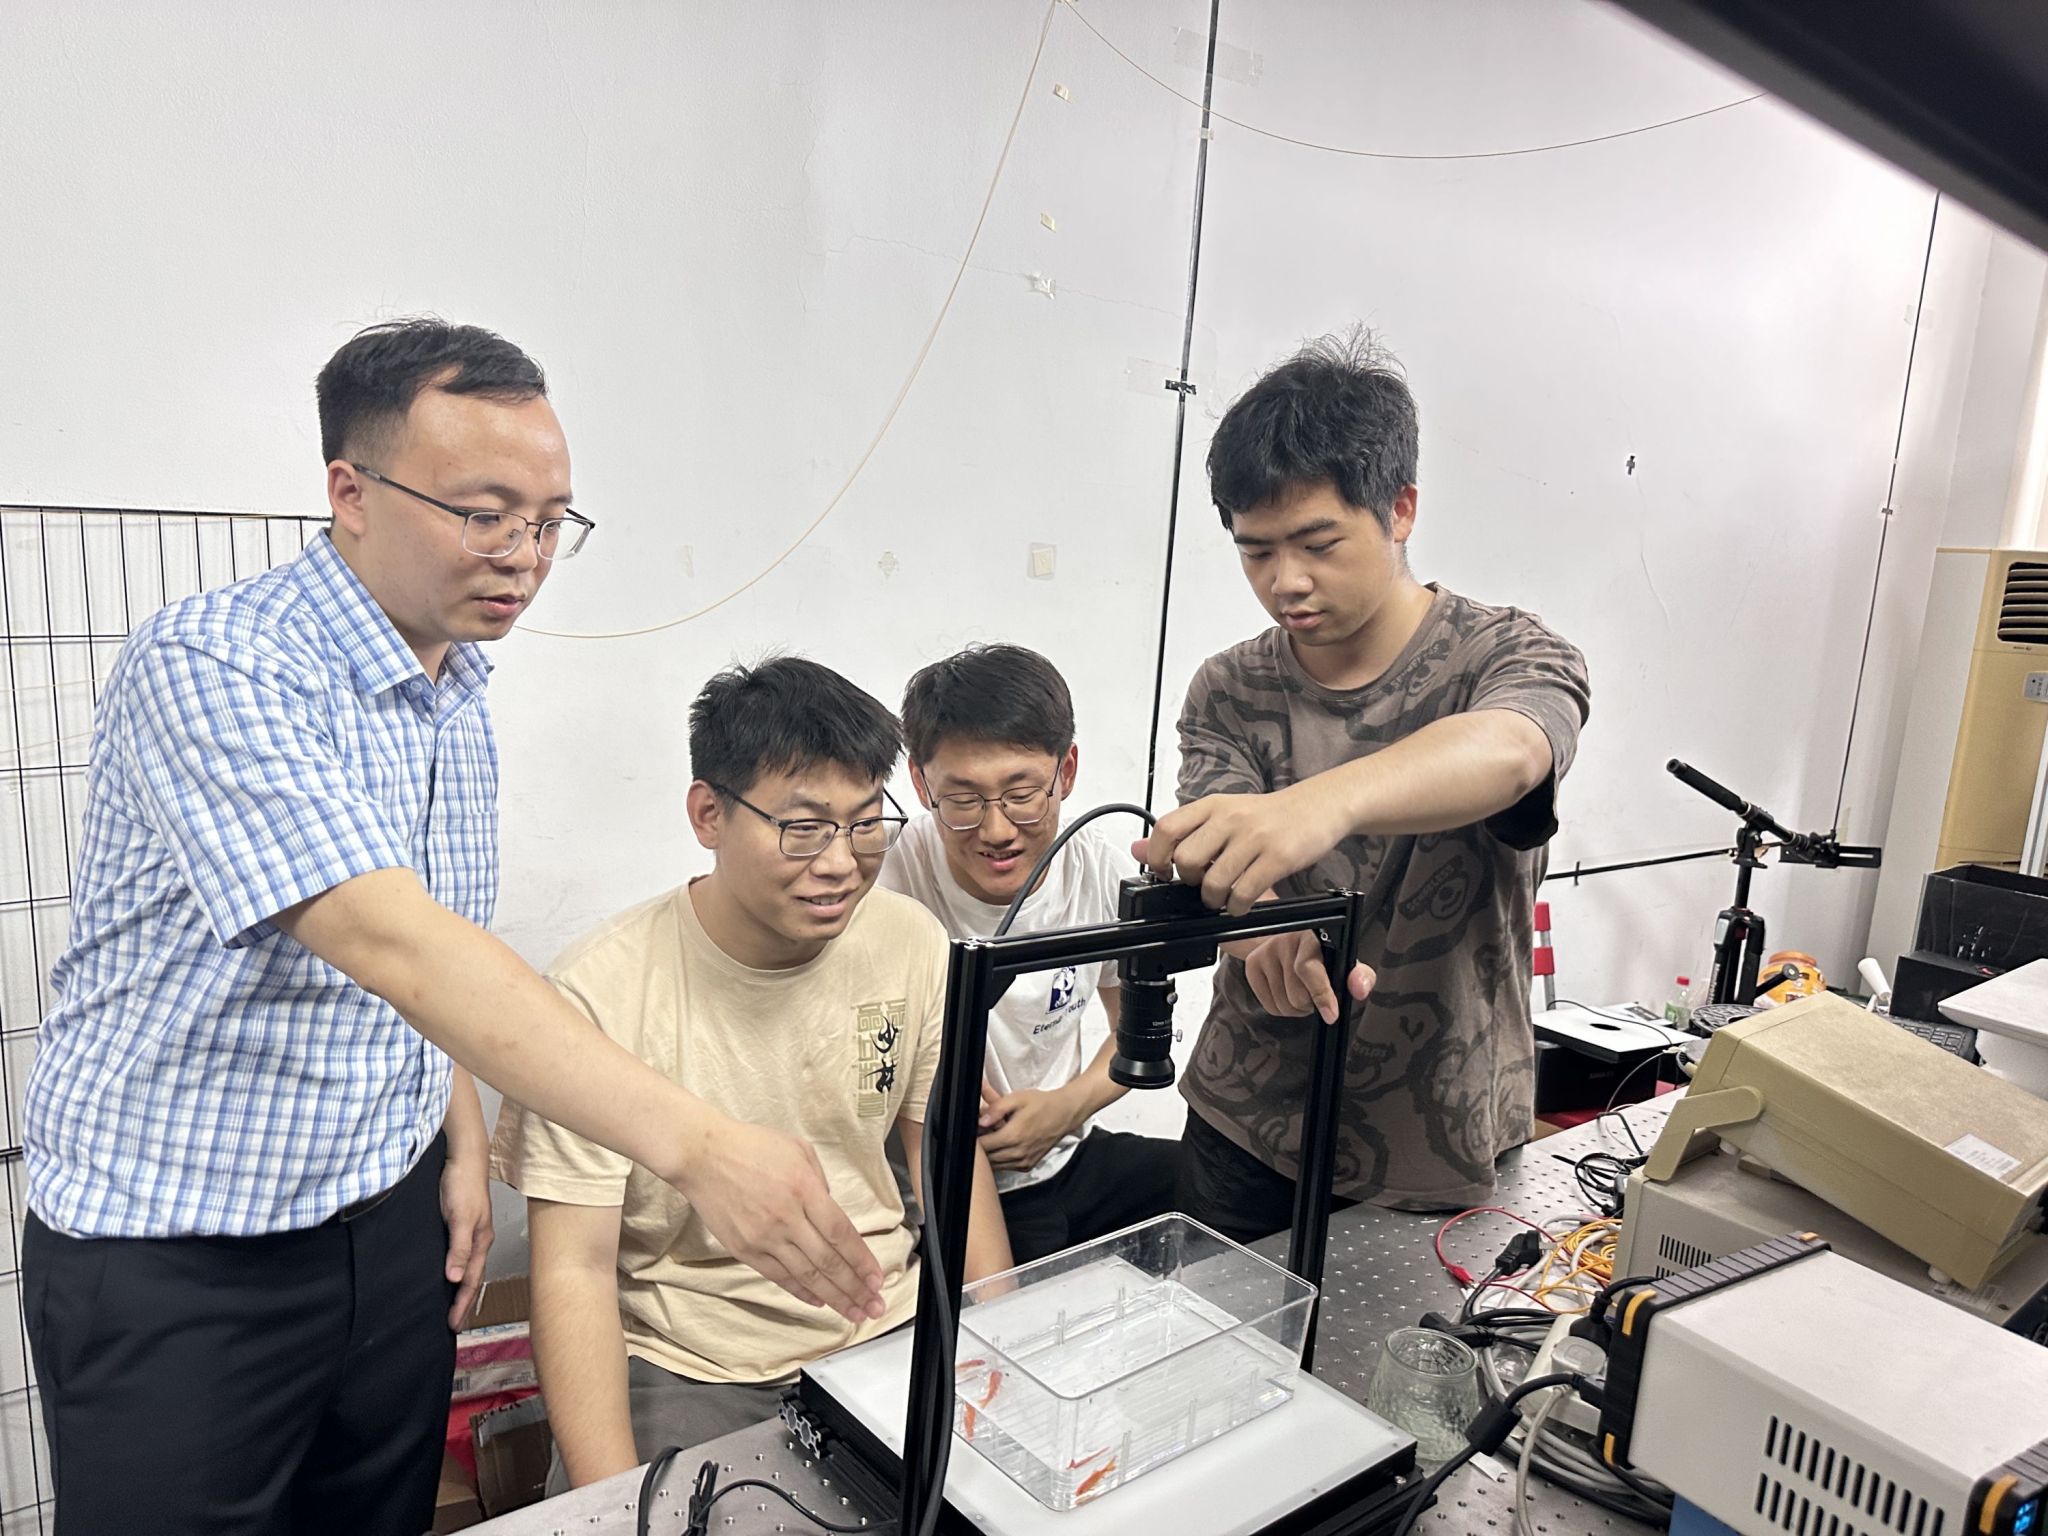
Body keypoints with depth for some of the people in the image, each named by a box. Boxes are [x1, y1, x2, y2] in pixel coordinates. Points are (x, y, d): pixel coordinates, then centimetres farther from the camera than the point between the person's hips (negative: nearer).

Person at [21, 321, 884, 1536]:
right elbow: (385, 940, -37)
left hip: (394, 1225, 7)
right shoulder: (210, 668, -23)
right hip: (174, 1260, -6)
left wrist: (464, 1139, 3)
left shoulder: (460, 695, 3)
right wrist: (697, 1147, -43)